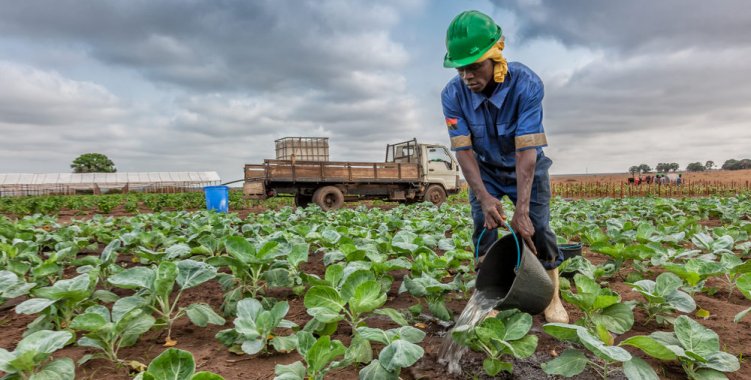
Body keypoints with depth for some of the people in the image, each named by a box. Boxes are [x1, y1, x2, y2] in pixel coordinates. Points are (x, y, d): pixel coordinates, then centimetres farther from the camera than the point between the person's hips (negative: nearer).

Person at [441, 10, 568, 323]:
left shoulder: (526, 84, -32)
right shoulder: (453, 95, -25)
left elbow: (527, 151, -34)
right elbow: (463, 150, -22)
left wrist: (521, 210, -37)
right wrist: (484, 198, -32)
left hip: (527, 168, -2)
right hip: (485, 170, 2)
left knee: (537, 230, -5)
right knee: (484, 229, -5)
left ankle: (553, 297, 15)